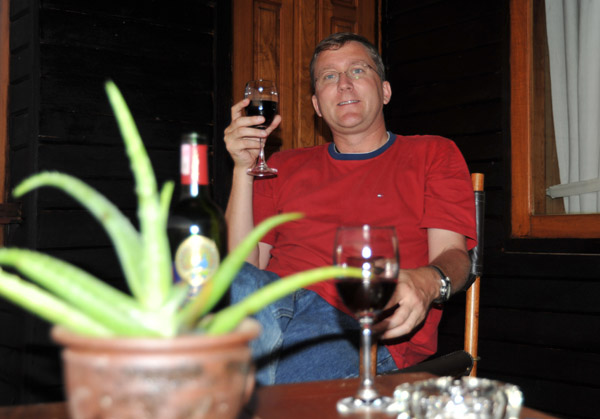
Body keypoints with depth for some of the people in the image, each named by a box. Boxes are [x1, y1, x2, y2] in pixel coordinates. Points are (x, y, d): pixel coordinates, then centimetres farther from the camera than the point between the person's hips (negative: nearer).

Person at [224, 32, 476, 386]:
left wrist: (427, 282, -20)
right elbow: (244, 265, 16)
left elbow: (453, 255, 6)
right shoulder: (283, 167, 27)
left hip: (366, 329, -3)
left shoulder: (433, 154, 20)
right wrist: (244, 169, 6)